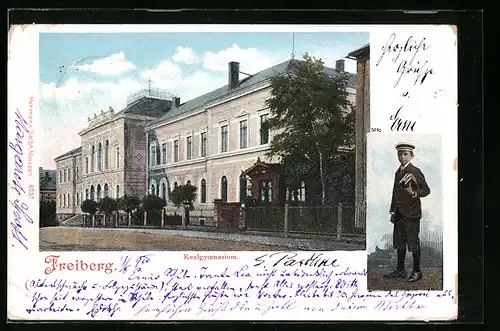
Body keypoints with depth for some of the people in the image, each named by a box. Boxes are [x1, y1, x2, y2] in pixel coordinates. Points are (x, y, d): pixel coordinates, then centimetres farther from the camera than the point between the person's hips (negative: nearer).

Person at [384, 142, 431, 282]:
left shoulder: (415, 172, -8)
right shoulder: (398, 172, 16)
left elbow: (426, 190, -11)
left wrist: (414, 193, -30)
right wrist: (393, 211, 17)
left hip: (411, 213, -7)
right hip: (399, 214, 8)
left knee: (413, 243, 0)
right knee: (399, 242, 11)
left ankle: (417, 271, 10)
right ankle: (400, 270, 20)